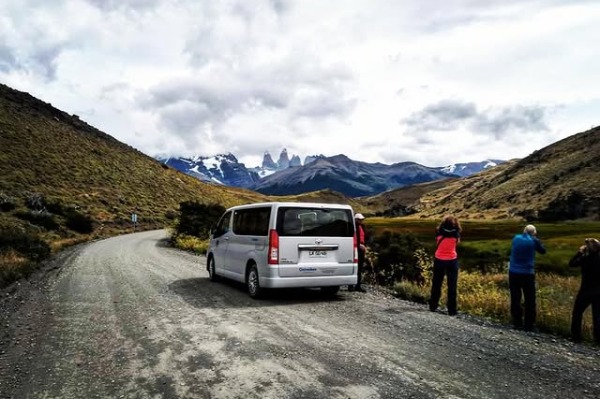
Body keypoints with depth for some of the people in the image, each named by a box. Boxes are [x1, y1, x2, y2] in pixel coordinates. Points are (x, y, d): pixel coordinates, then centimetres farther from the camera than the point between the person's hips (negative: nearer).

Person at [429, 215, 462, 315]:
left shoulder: (439, 233, -15)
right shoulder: (455, 234, -13)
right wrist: (456, 222, 3)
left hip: (439, 260, 0)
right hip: (452, 261, 0)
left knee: (436, 284, 14)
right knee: (452, 286, 7)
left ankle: (433, 306, 23)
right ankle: (452, 310, 8)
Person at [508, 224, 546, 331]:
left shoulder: (516, 238, 3)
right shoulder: (534, 240, -5)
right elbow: (543, 251, 10)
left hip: (513, 273, 3)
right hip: (527, 274, -3)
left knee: (515, 299, 8)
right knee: (530, 301, 7)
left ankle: (517, 323, 13)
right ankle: (529, 325, 8)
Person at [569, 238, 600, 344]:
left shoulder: (585, 259, -15)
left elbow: (571, 263, -6)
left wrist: (579, 252, -3)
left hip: (586, 290, -4)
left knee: (577, 313, 9)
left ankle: (576, 336, 9)